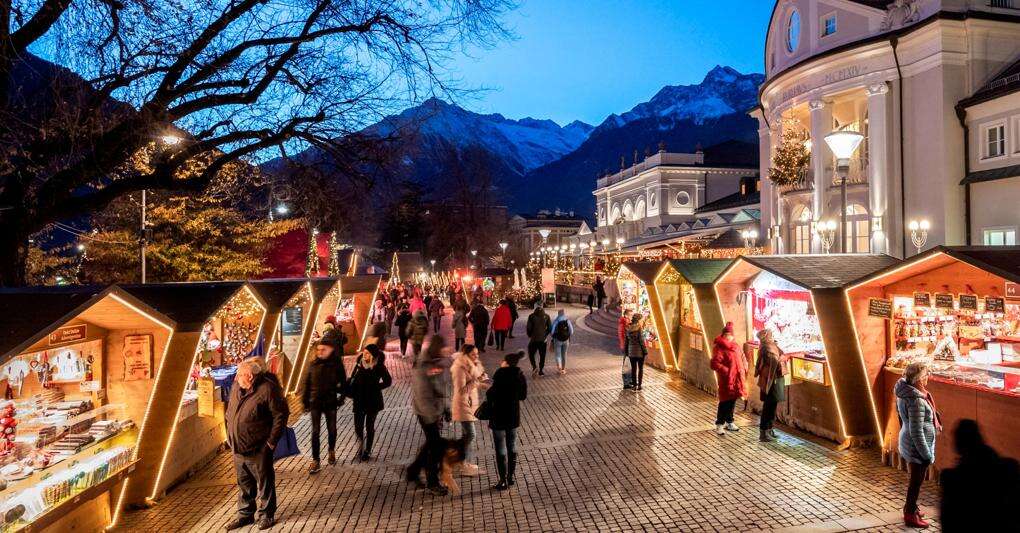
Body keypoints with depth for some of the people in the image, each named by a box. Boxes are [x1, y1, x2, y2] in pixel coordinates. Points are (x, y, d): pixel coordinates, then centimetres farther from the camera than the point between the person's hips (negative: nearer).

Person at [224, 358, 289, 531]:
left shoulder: (267, 390, -19)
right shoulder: (236, 387, 2)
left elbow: (281, 415, -15)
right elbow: (229, 411, 18)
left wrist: (271, 441, -14)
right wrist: (230, 435, 13)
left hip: (258, 450, -6)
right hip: (238, 448, 7)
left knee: (264, 484, 9)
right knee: (244, 484, 20)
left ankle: (266, 515, 25)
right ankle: (245, 514, 36)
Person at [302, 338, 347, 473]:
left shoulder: (337, 365, -6)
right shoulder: (313, 365, -2)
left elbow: (343, 382, 1)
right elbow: (307, 383, 3)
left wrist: (341, 398, -6)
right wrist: (305, 401, 2)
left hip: (331, 402, 0)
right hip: (315, 402, 1)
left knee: (332, 429, 13)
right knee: (315, 431, 2)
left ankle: (331, 452, 37)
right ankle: (315, 460, 10)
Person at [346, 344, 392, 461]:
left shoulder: (379, 367, -11)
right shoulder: (360, 363, 0)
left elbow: (388, 381, -5)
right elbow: (352, 379, 8)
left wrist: (375, 388, -11)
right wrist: (351, 393, -4)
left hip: (373, 401, -3)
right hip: (359, 400, 3)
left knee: (369, 426, 10)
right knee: (358, 426, 2)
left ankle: (367, 451, 26)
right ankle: (361, 448, 26)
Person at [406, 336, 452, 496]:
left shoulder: (441, 362, 1)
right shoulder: (422, 367, -22)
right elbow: (422, 396, -22)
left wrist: (447, 408, 10)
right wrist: (432, 418, -20)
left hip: (438, 410, 8)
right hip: (426, 412, -8)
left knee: (432, 443, 18)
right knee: (436, 446, 0)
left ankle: (413, 471, 36)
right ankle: (432, 483, 18)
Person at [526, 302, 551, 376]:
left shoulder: (532, 316, -8)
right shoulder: (546, 316, -1)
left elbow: (529, 328, -8)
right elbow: (550, 328, 1)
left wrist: (529, 335, 9)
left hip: (533, 339, -2)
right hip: (543, 339, 2)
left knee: (531, 353, 12)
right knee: (542, 355, 13)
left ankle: (534, 366, -8)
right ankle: (541, 370, 16)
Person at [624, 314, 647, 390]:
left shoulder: (628, 328, 1)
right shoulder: (639, 328, -15)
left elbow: (626, 340, 5)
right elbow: (641, 341, -15)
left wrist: (626, 351, 13)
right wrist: (645, 351, -7)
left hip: (631, 351, 4)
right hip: (639, 351, -4)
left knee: (633, 368, 12)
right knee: (640, 368, 9)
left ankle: (634, 385, 14)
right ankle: (639, 385, 11)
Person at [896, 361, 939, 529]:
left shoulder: (904, 391, -1)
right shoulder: (916, 401, -30)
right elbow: (916, 432, -27)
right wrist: (927, 455, -19)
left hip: (907, 443, 9)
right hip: (917, 446, -9)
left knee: (915, 478, 25)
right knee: (916, 481, 8)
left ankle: (910, 507, 42)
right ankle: (910, 516, 23)